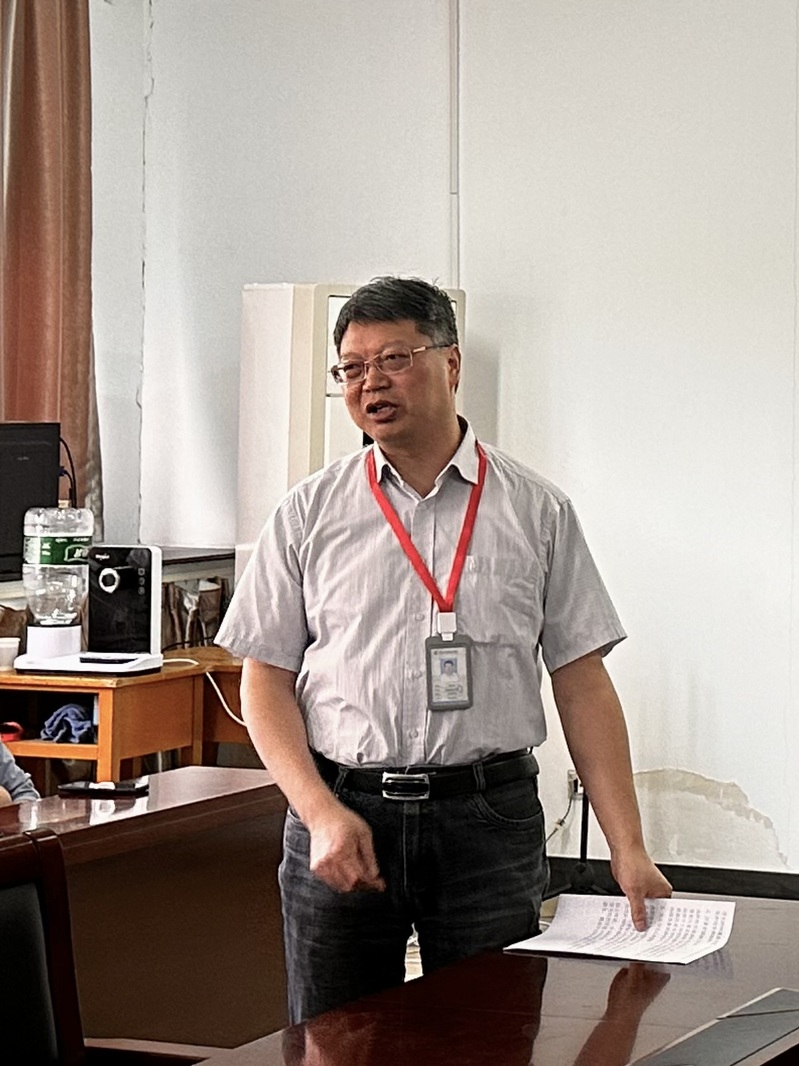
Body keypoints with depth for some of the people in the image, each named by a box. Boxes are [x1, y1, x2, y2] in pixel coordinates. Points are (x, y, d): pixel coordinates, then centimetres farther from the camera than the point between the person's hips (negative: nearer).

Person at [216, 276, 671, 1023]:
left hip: (488, 820, 0)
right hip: (339, 811, 1)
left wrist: (628, 848, -3)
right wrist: (323, 814, -10)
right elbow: (265, 680, 4)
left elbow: (582, 684, 4)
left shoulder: (536, 512, 5)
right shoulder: (308, 513, 6)